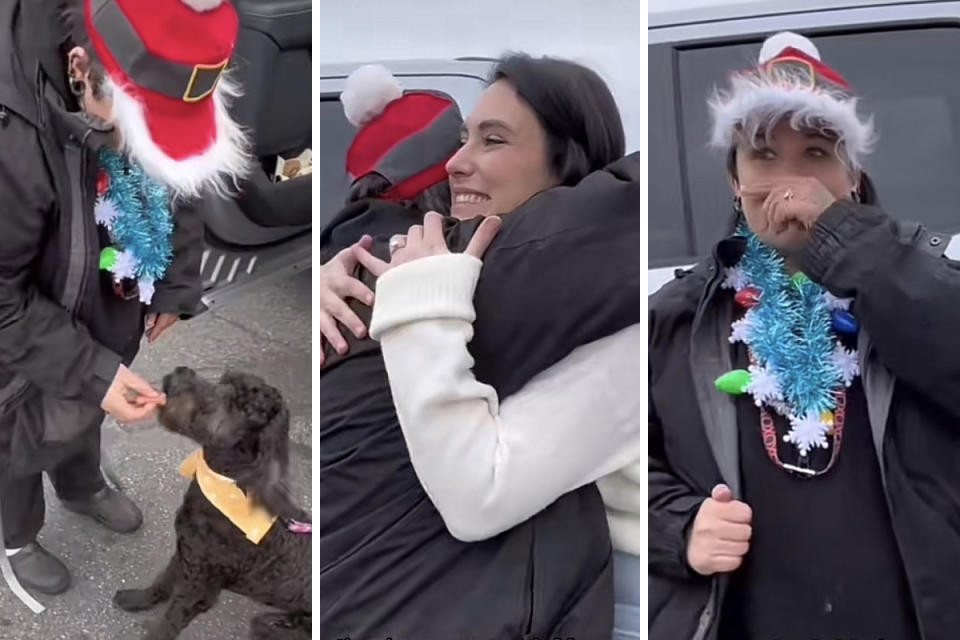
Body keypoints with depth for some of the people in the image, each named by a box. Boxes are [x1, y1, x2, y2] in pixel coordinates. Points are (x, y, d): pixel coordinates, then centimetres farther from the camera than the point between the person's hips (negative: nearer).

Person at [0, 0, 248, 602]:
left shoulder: (149, 85, -22)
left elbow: (178, 188, -1)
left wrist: (176, 286, -2)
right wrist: (91, 373, -30)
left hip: (112, 310, 5)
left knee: (87, 410, 31)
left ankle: (83, 486, 62)